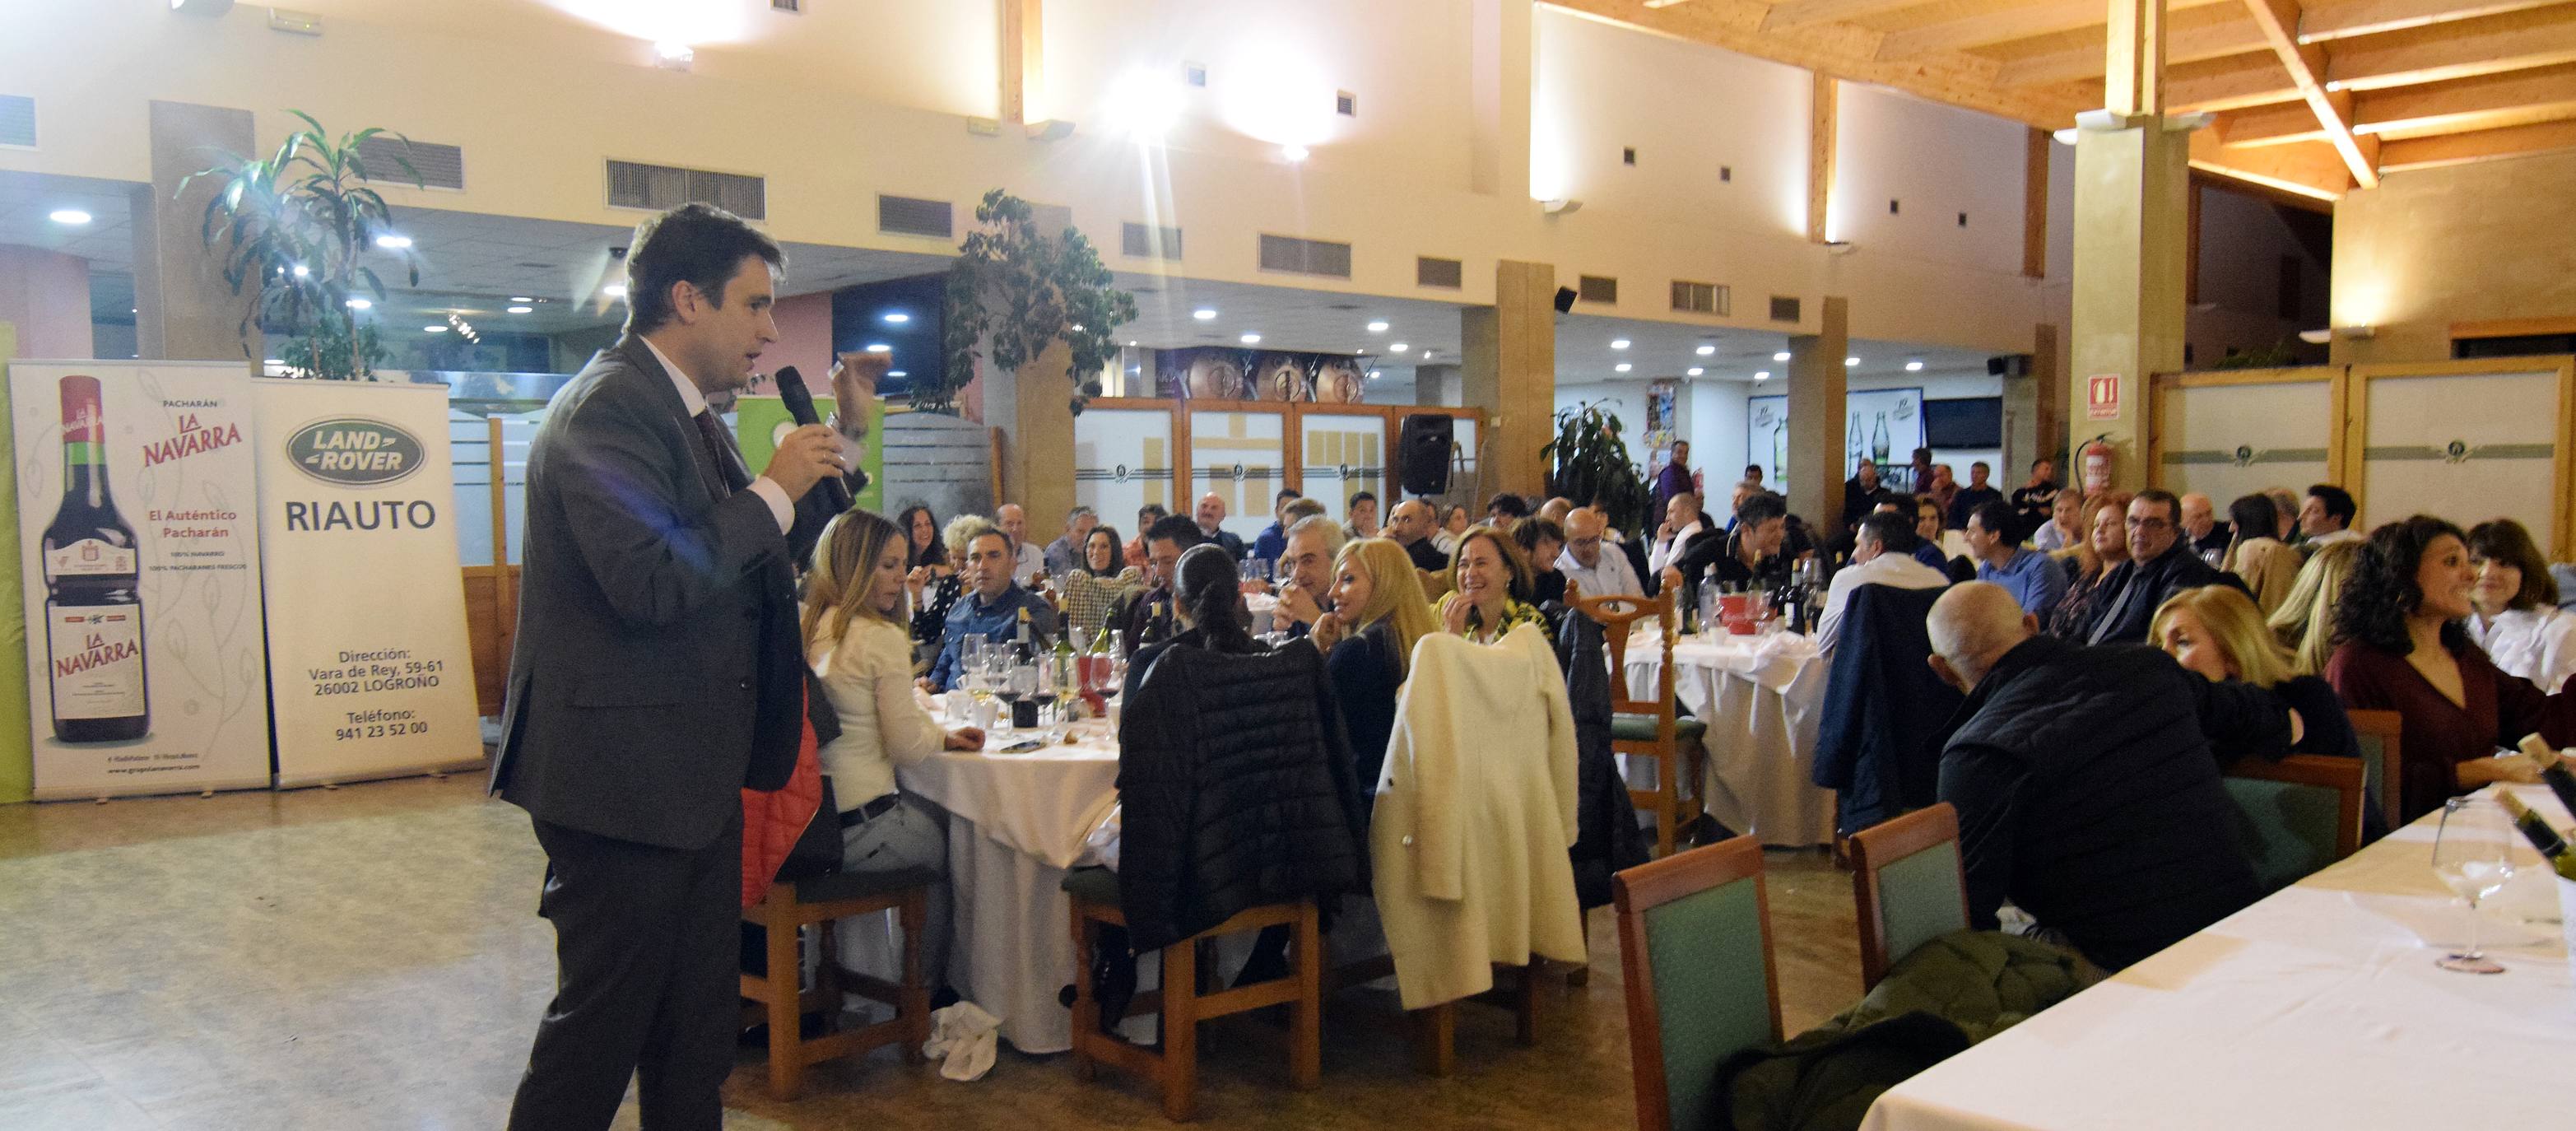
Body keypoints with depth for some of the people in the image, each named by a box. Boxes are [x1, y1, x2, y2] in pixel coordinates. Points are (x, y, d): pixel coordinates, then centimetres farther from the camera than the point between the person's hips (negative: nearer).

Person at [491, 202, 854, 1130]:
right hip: (623, 775, -10)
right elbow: (651, 583, -28)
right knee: (600, 1027, 3)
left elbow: (741, 572, 20)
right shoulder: (608, 406, -16)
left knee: (696, 1028, 18)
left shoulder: (691, 416, 14)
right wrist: (774, 490, -17)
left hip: (694, 775, 10)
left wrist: (810, 489, 5)